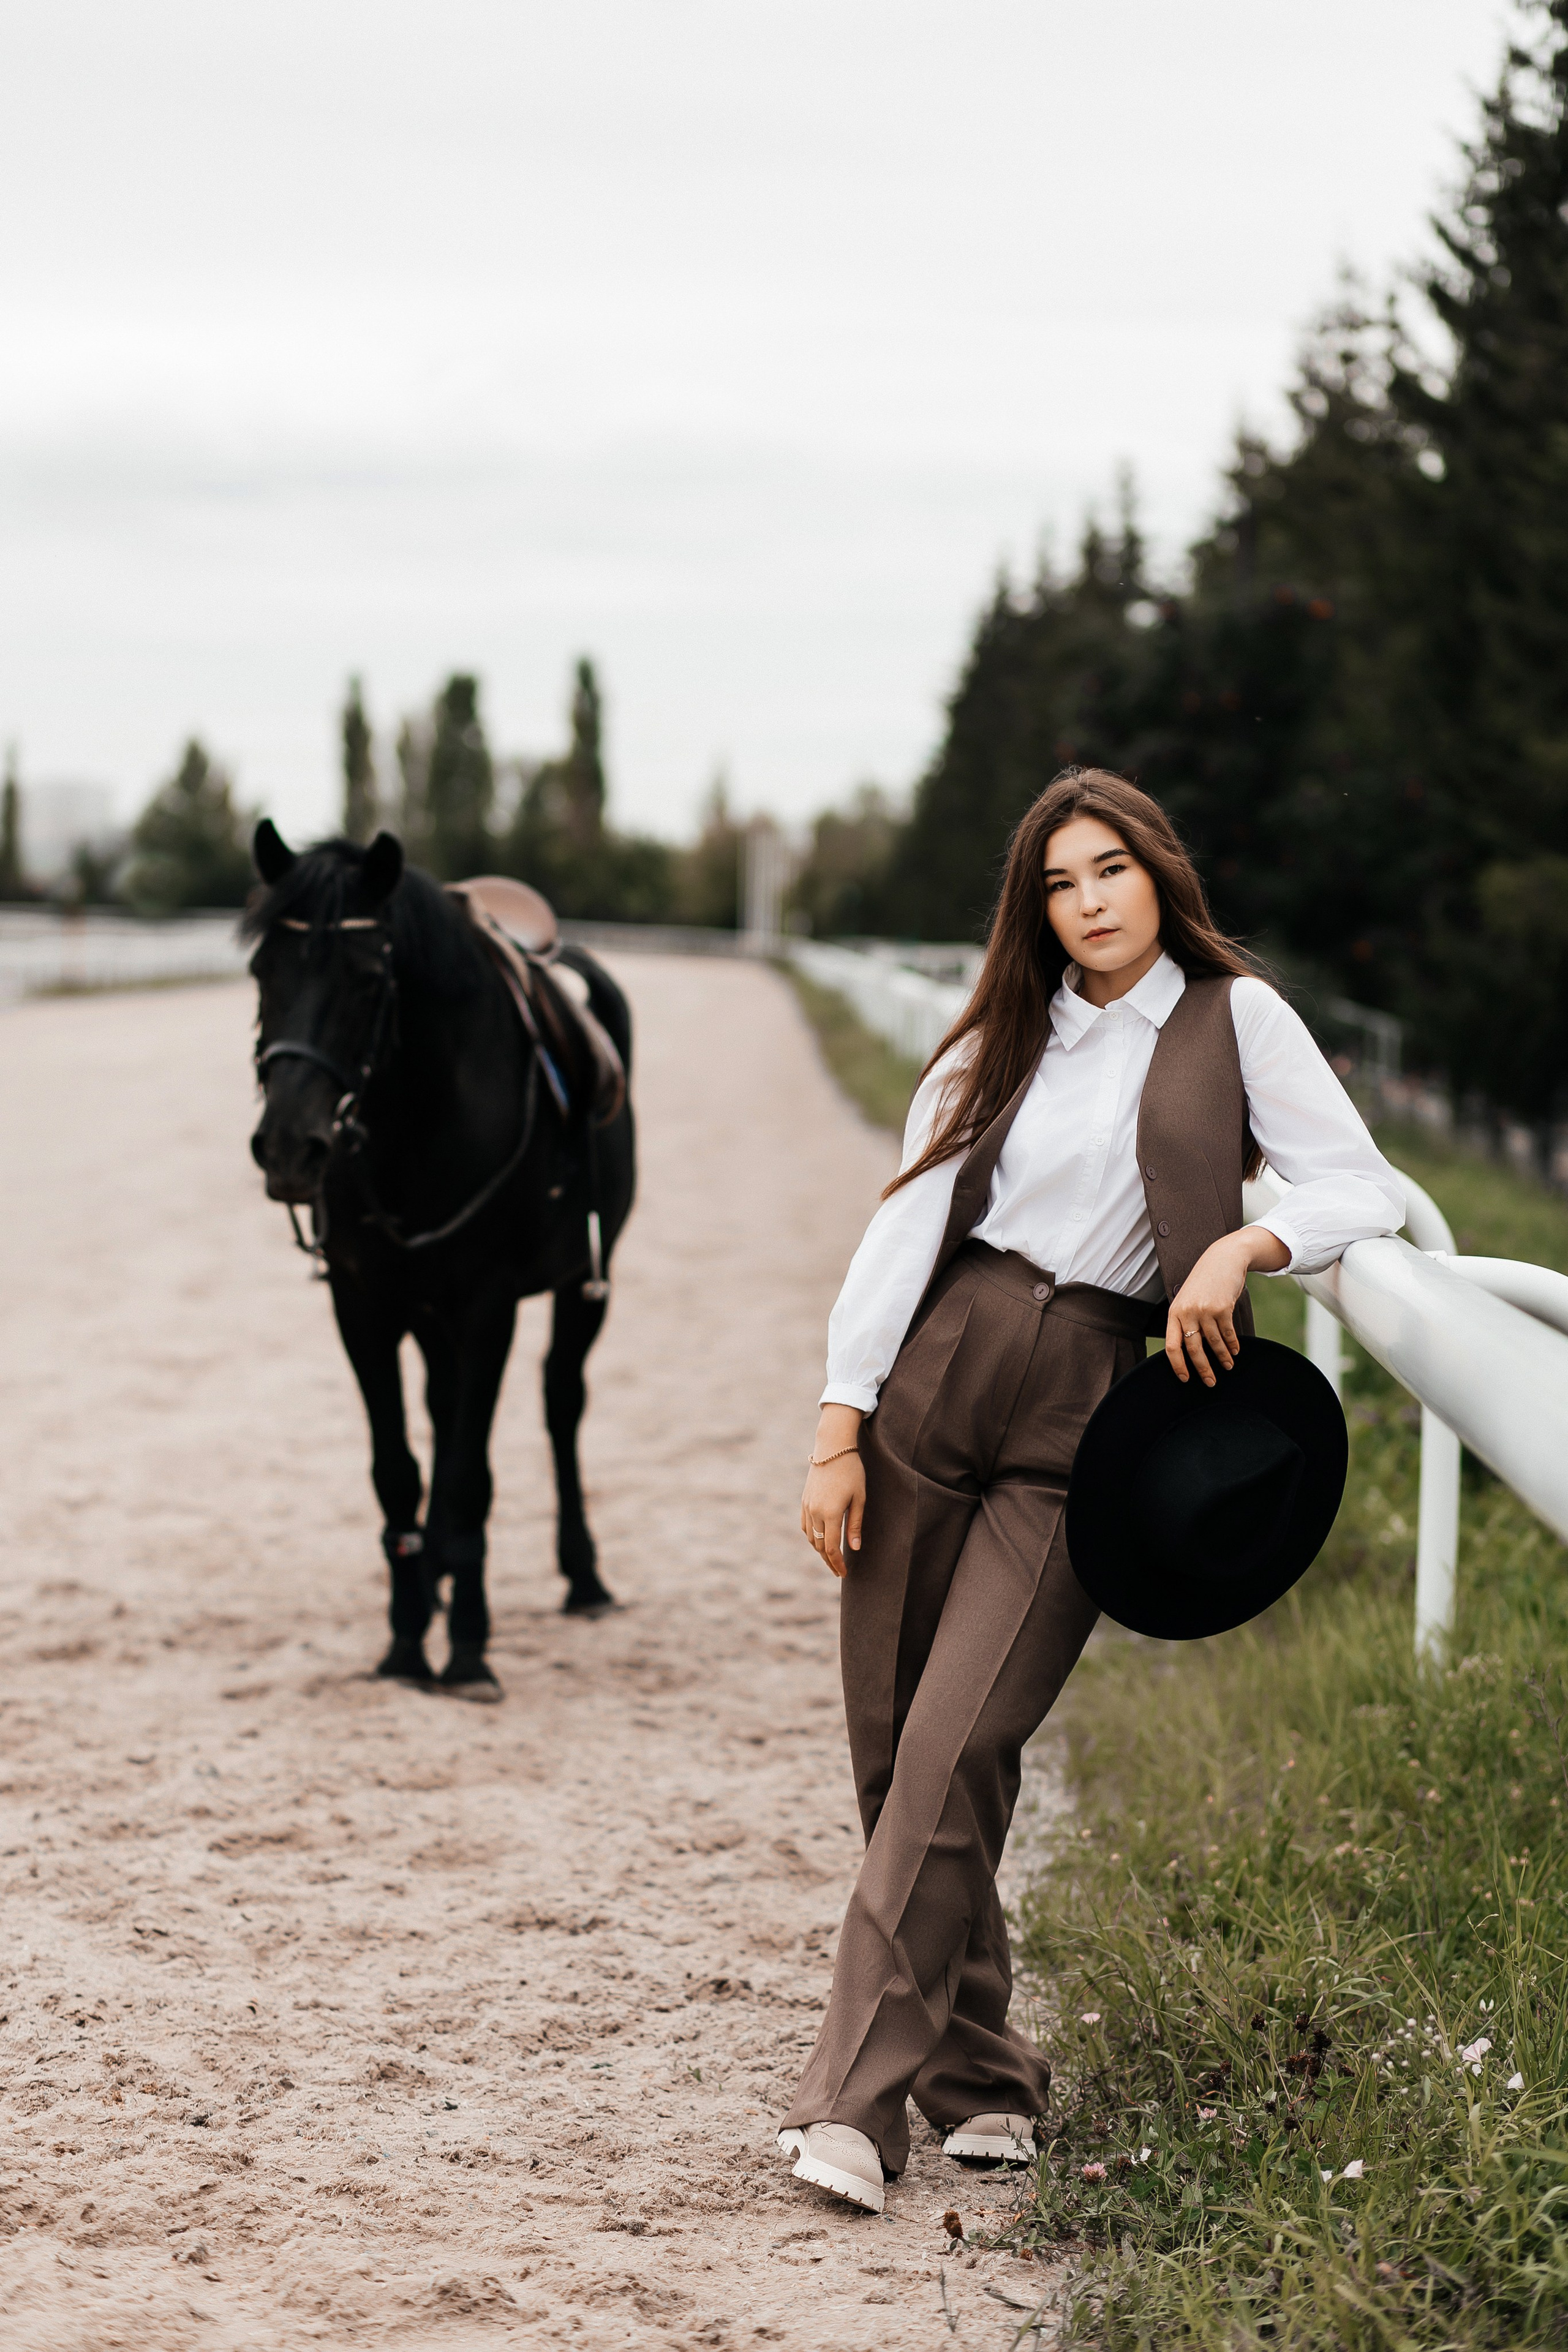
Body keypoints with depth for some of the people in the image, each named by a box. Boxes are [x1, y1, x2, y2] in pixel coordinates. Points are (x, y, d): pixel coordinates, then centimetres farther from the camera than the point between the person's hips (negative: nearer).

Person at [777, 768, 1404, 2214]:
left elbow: (1367, 1191, 1)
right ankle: (976, 2073, 16)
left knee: (957, 1747, -13)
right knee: (892, 1744, 2)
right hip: (935, 1377, 3)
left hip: (1088, 1418, -3)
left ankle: (859, 2096, -11)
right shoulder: (1000, 1046, 13)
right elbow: (906, 1228, 7)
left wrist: (1242, 1246, -18)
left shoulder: (1234, 1020, 6)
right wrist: (839, 1431, 0)